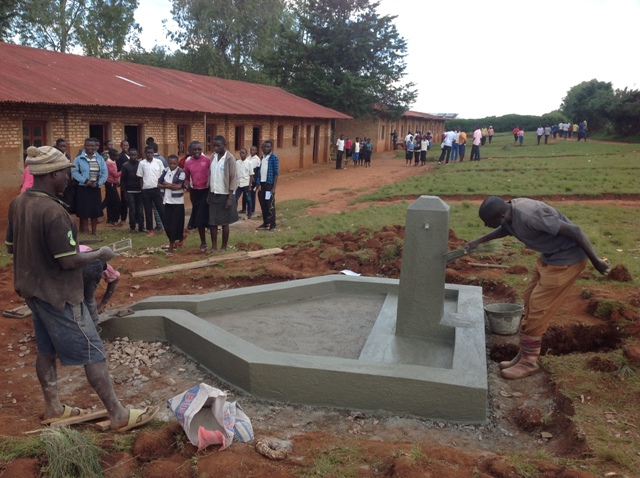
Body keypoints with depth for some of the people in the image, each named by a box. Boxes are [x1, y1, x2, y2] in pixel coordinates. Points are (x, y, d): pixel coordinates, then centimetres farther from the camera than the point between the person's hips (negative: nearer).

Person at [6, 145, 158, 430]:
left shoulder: (18, 204, 0)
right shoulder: (53, 211, -27)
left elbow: (11, 247, 11)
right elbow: (69, 261, -25)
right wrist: (100, 254, -10)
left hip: (32, 289, 9)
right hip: (58, 294, -9)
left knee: (46, 350, 20)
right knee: (92, 353, -1)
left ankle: (53, 409, 33)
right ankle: (118, 415, 7)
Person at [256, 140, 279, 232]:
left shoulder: (274, 158, -8)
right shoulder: (262, 158, 12)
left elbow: (276, 173, -11)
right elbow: (259, 171, 14)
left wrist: (274, 187, -16)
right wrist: (258, 184, 8)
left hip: (269, 184, -6)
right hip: (262, 184, 7)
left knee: (270, 205, -3)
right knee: (263, 205, 12)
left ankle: (272, 225, 4)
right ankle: (265, 223, 23)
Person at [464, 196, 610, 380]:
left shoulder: (529, 215, -33)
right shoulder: (509, 210, -6)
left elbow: (574, 231, -27)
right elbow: (505, 228, 20)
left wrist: (596, 261, -17)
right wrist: (478, 241, 12)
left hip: (567, 259, -9)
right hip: (549, 255, 9)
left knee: (537, 309, -5)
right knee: (529, 302, 12)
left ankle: (529, 362, 9)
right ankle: (525, 355, 23)